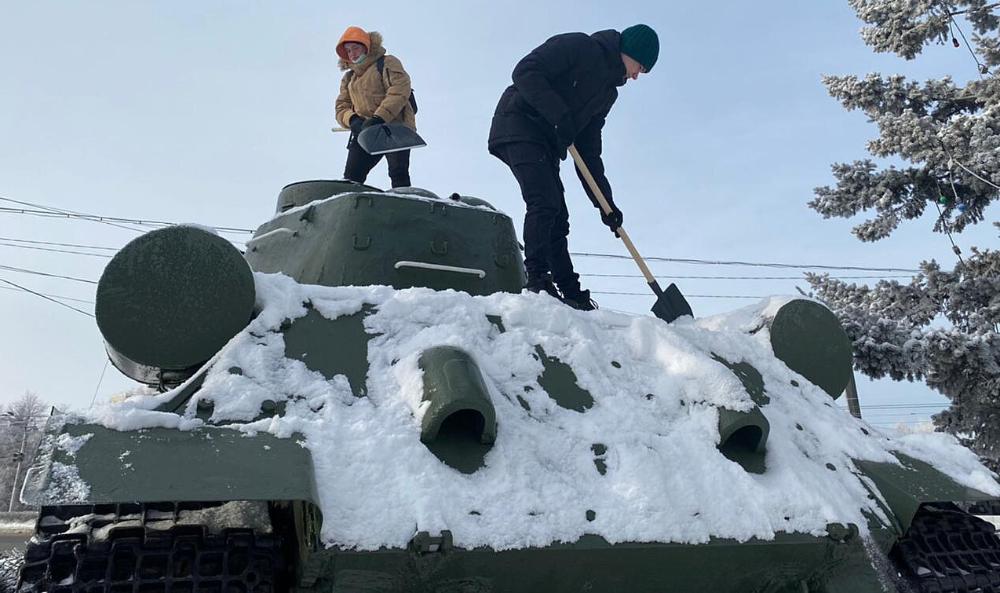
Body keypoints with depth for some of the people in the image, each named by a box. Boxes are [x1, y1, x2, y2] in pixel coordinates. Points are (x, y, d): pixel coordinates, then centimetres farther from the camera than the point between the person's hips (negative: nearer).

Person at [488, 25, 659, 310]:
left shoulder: (608, 92, 17)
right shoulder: (578, 46, -5)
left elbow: (588, 149, 15)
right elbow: (524, 72, -16)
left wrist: (605, 202, 8)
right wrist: (561, 116, -23)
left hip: (546, 144, 8)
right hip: (519, 124, -8)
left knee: (557, 220, 4)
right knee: (544, 203, -22)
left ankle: (570, 293, 6)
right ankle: (537, 278, -22)